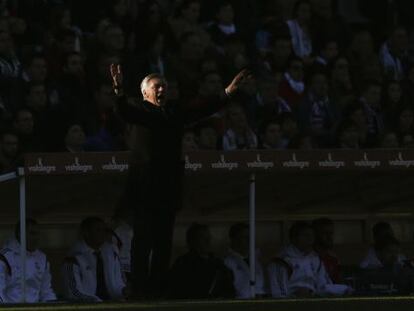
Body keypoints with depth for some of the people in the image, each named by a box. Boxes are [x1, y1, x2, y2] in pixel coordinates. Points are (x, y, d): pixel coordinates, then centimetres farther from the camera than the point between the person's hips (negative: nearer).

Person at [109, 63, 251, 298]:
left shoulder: (176, 111, 19)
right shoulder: (140, 109, 3)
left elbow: (205, 111, 18)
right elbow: (124, 111, -17)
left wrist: (230, 91, 12)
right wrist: (119, 89, -36)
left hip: (170, 186, 5)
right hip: (146, 186, -5)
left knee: (164, 240, 4)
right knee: (143, 239, -4)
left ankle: (157, 287, 7)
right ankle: (140, 289, -2)